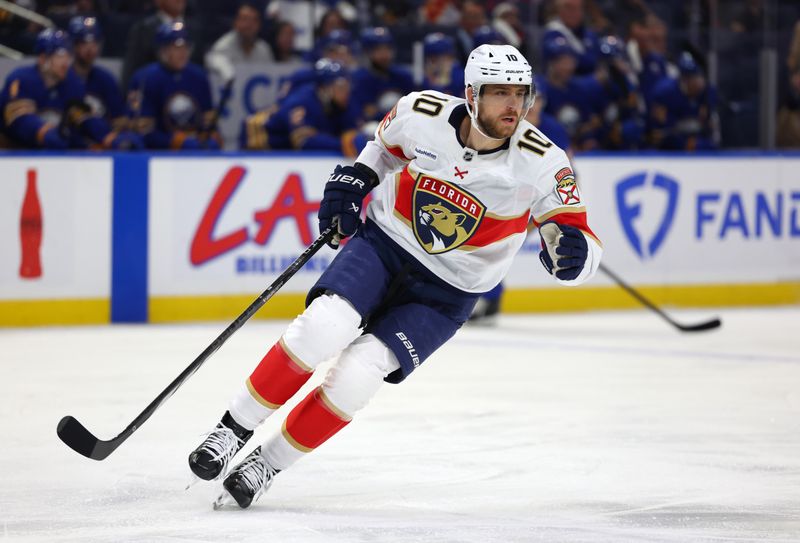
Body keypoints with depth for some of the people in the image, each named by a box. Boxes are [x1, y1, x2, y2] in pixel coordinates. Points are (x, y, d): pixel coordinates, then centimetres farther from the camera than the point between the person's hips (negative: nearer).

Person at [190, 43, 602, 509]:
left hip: (446, 291, -1)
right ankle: (235, 428, -9)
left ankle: (270, 463, 2)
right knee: (324, 327, -26)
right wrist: (352, 181, -1)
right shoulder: (421, 113, -12)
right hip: (383, 242, 1)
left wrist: (571, 251, -40)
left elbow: (585, 251, -18)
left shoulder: (542, 163, -19)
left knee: (356, 375, -18)